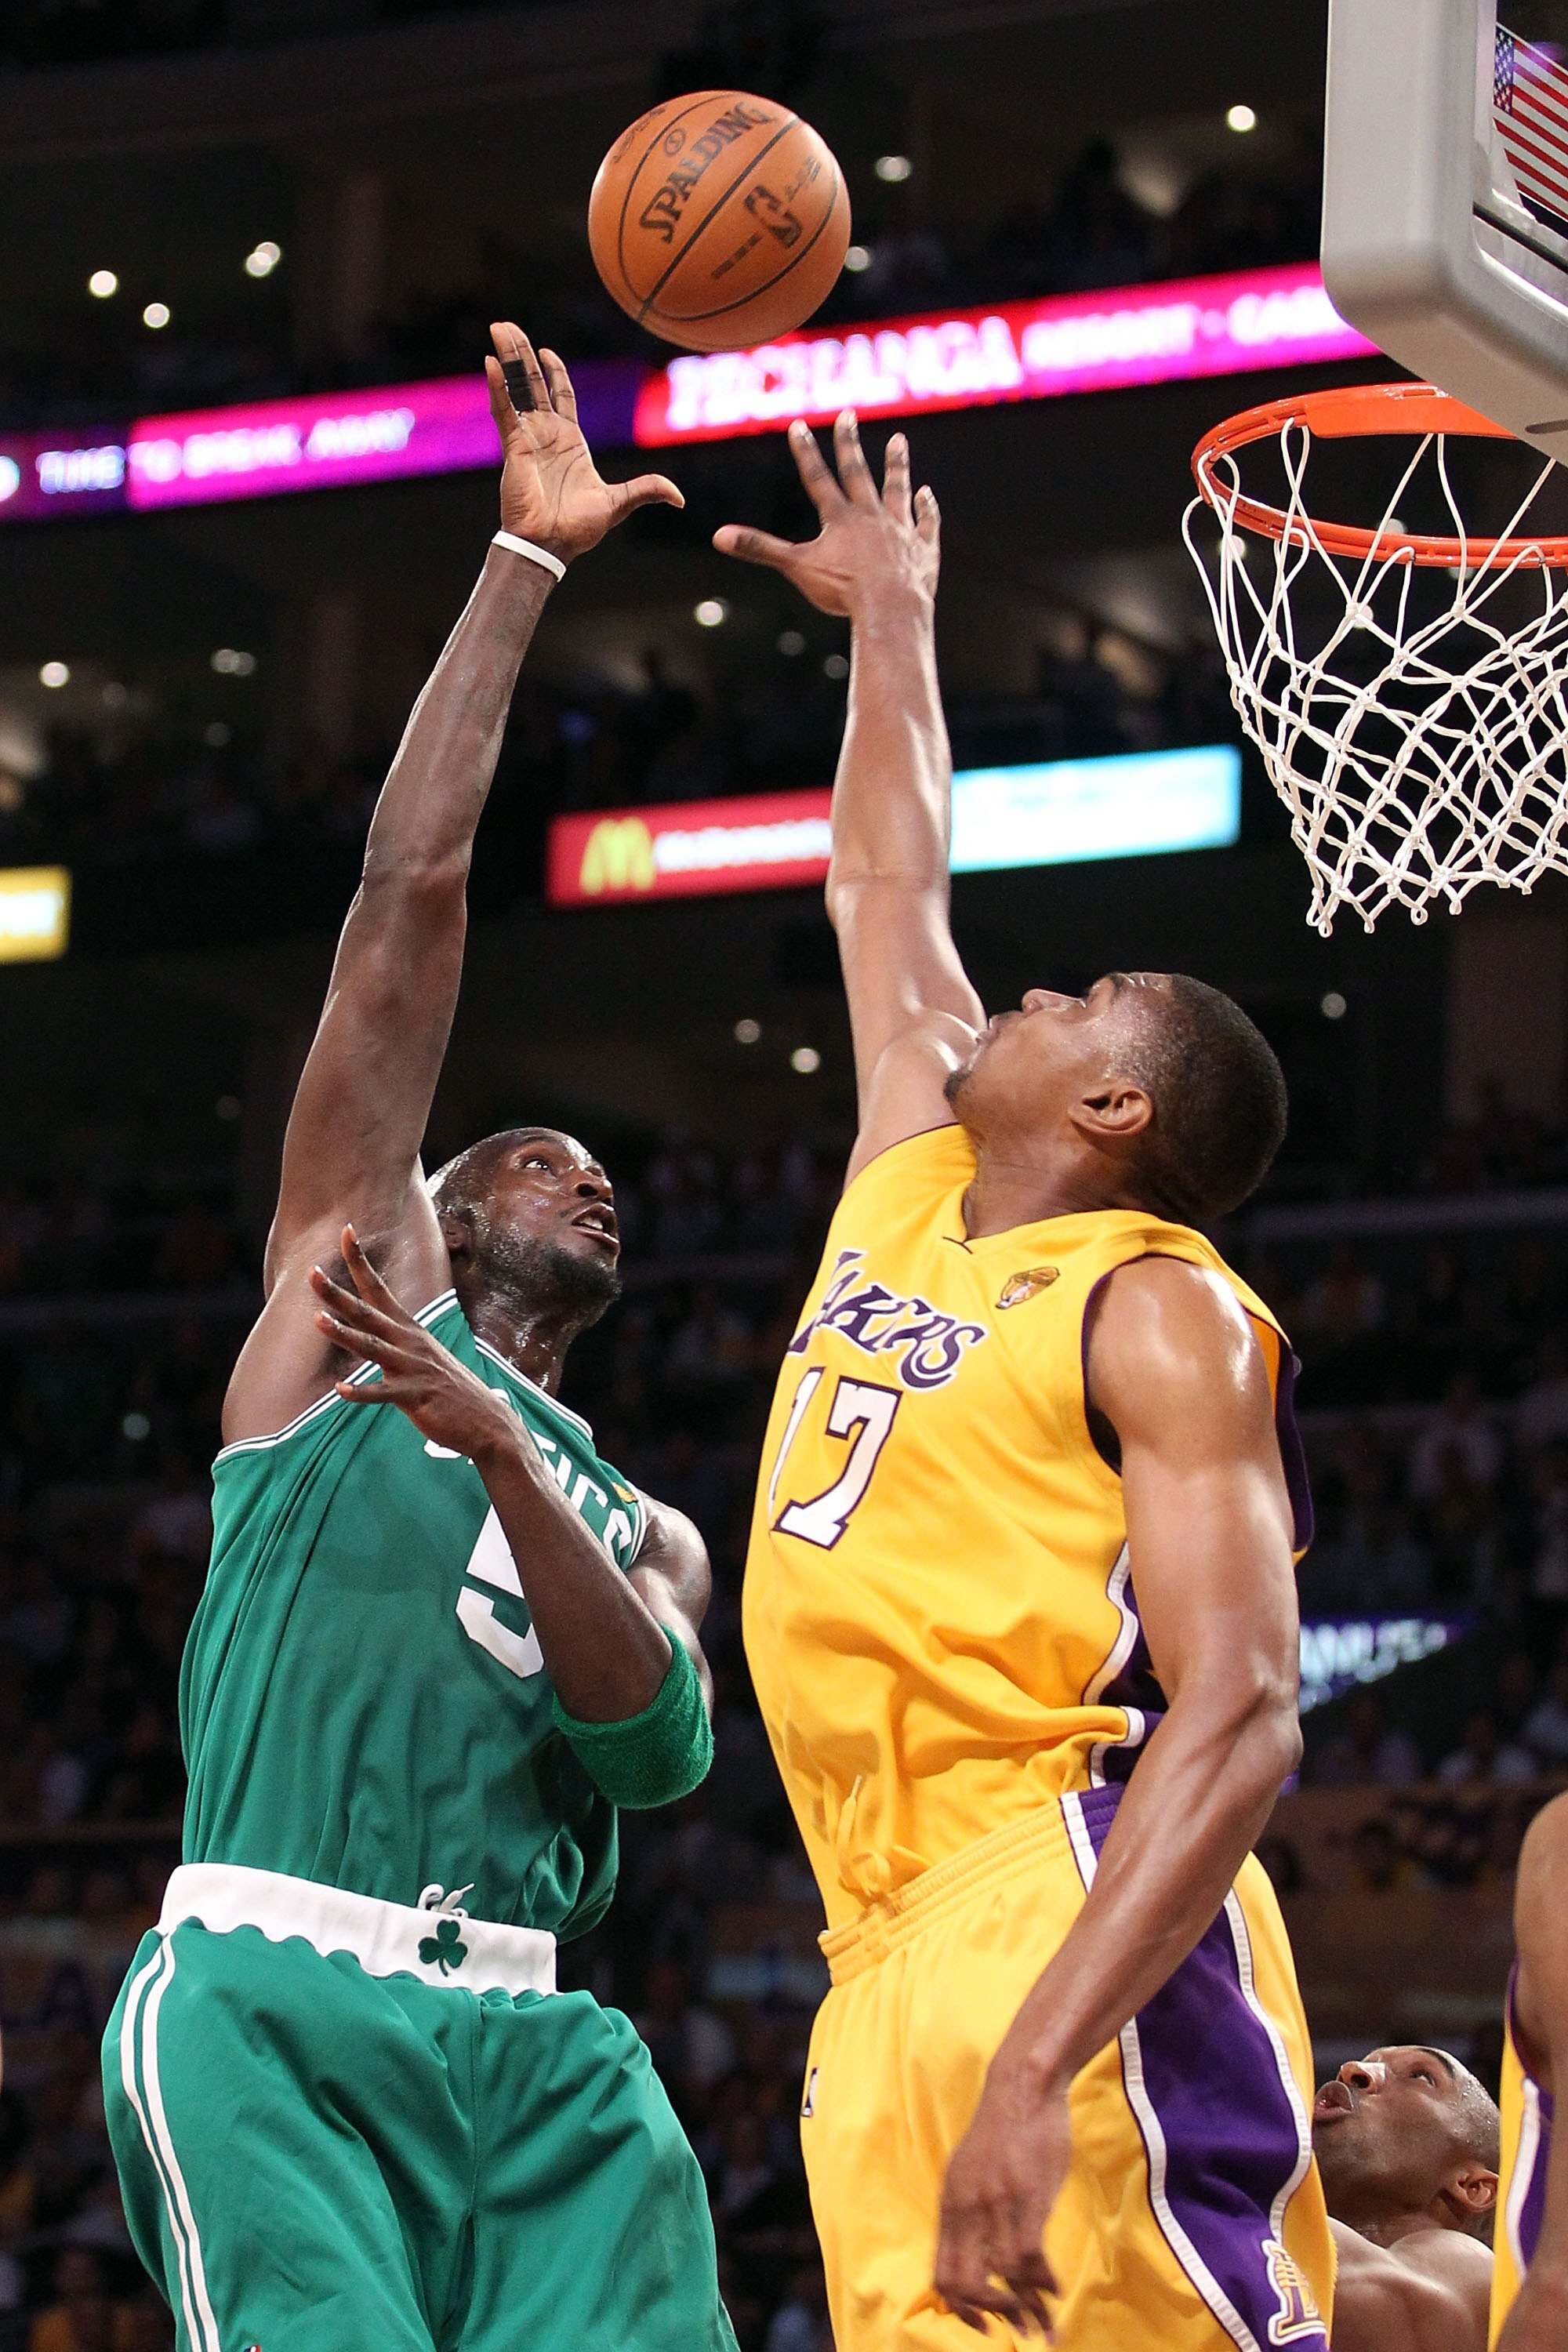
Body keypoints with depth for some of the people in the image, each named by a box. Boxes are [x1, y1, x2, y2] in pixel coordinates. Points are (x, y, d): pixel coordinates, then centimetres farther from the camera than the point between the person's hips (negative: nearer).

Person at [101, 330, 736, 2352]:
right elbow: (408, 892, 10)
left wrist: (504, 1454, -9)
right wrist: (523, 560, 12)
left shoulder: (646, 1535, 28)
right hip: (269, 2004, -5)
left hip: (532, 2039, 5)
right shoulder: (352, 1295, 17)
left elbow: (661, 1746, 4)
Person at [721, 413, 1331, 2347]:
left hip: (1075, 1926, -8)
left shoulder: (1159, 1312, -2)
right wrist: (888, 621, 47)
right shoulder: (907, 1192, 22)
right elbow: (887, 899, 40)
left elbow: (1239, 1717, -14)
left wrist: (1037, 2065, -26)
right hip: (885, 1971, 8)